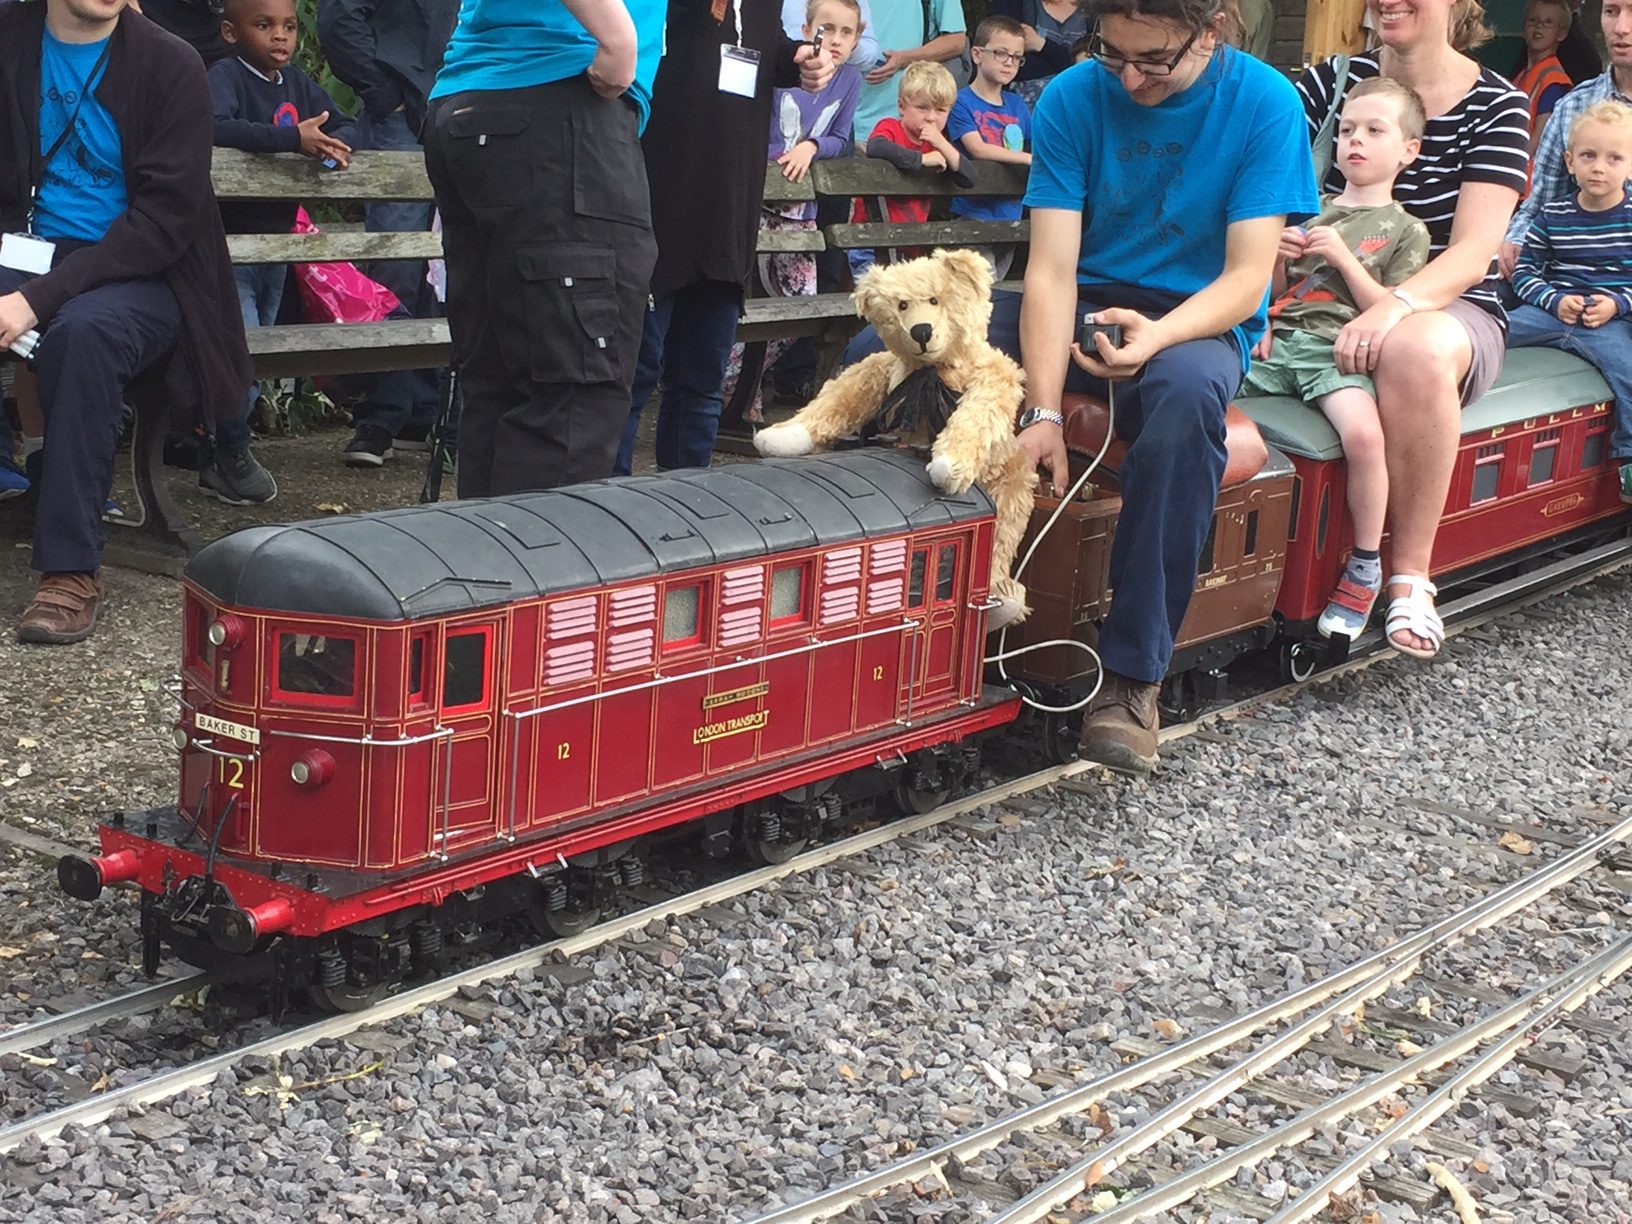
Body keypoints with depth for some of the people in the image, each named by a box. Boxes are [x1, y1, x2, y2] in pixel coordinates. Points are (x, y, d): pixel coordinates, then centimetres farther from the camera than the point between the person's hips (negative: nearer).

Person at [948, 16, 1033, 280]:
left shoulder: (1017, 105, 13)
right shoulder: (962, 102, -5)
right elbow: (977, 149, -16)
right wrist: (1030, 159, -20)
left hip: (1010, 213, 6)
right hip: (973, 213, -6)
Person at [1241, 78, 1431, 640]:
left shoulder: (1405, 230, 9)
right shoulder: (1311, 209, 21)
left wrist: (1343, 257, -9)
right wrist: (1280, 256, 3)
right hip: (1280, 340, 4)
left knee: (1363, 432, -34)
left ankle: (1366, 565, -17)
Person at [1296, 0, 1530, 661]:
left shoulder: (1496, 104, -3)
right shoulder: (1331, 80, 4)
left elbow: (1473, 253, -13)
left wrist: (1395, 307, -33)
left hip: (1449, 310, -3)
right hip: (1327, 305, 3)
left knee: (1415, 350, -40)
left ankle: (1411, 576, -25)